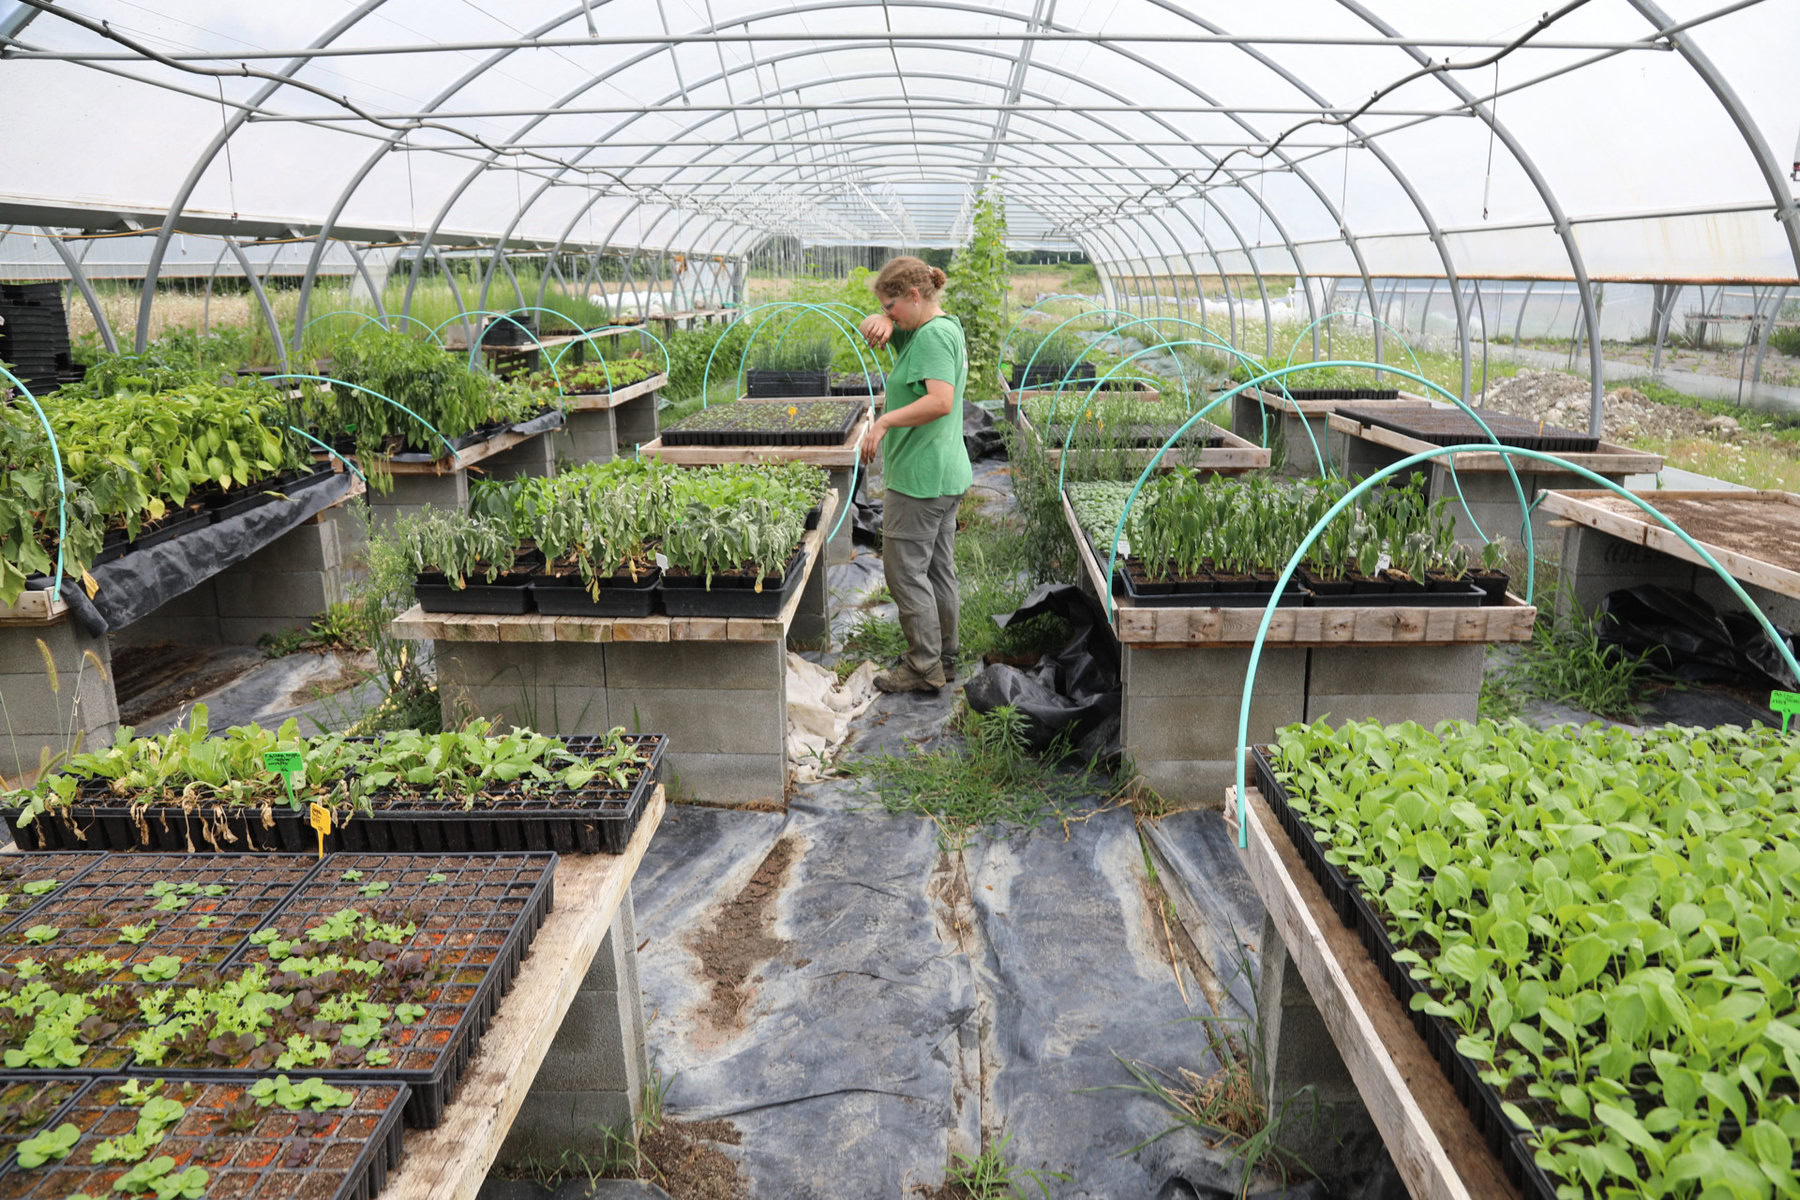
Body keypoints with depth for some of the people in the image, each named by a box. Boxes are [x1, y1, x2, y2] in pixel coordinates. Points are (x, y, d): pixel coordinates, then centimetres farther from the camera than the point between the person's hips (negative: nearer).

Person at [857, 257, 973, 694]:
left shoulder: (934, 334, -16)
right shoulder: (938, 329, 15)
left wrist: (884, 421, -25)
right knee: (938, 569, 16)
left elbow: (941, 401, -30)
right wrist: (879, 324, -3)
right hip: (945, 476, 10)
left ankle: (925, 668, 5)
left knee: (906, 571, -2)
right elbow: (872, 326, 20)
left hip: (919, 477, -10)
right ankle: (944, 658, 26)